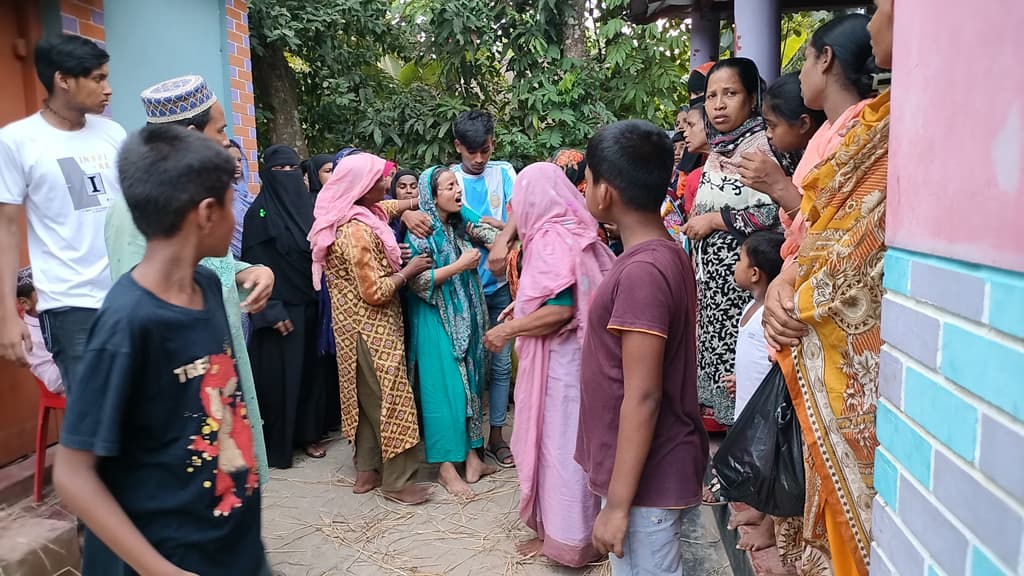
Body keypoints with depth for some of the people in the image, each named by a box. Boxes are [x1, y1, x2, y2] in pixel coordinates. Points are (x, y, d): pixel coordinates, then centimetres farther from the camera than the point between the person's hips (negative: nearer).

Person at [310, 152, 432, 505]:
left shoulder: (347, 215, 5)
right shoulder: (357, 231, -24)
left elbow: (389, 207, 24)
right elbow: (375, 292, -24)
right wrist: (409, 270, -12)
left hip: (358, 325, 10)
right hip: (371, 327, -10)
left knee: (368, 396, 17)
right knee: (390, 398, 1)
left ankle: (367, 471, 28)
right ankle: (398, 481, 12)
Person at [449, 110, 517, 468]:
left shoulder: (503, 172, 1)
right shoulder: (447, 178, 0)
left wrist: (503, 242, -32)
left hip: (499, 284, 1)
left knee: (501, 361, 8)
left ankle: (496, 434, 22)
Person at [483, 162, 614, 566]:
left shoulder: (551, 239, -19)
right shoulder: (572, 233, 9)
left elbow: (560, 311, -27)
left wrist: (508, 330, -17)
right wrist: (524, 307, 17)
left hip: (560, 357, -9)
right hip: (573, 352, 9)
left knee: (556, 438, 3)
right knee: (569, 437, 18)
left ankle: (562, 536, 17)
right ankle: (576, 524, 33)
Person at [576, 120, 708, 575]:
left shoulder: (642, 271, -25)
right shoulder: (664, 255, 5)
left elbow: (643, 397, -25)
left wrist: (618, 503, -19)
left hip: (646, 478, -9)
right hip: (656, 468, 9)